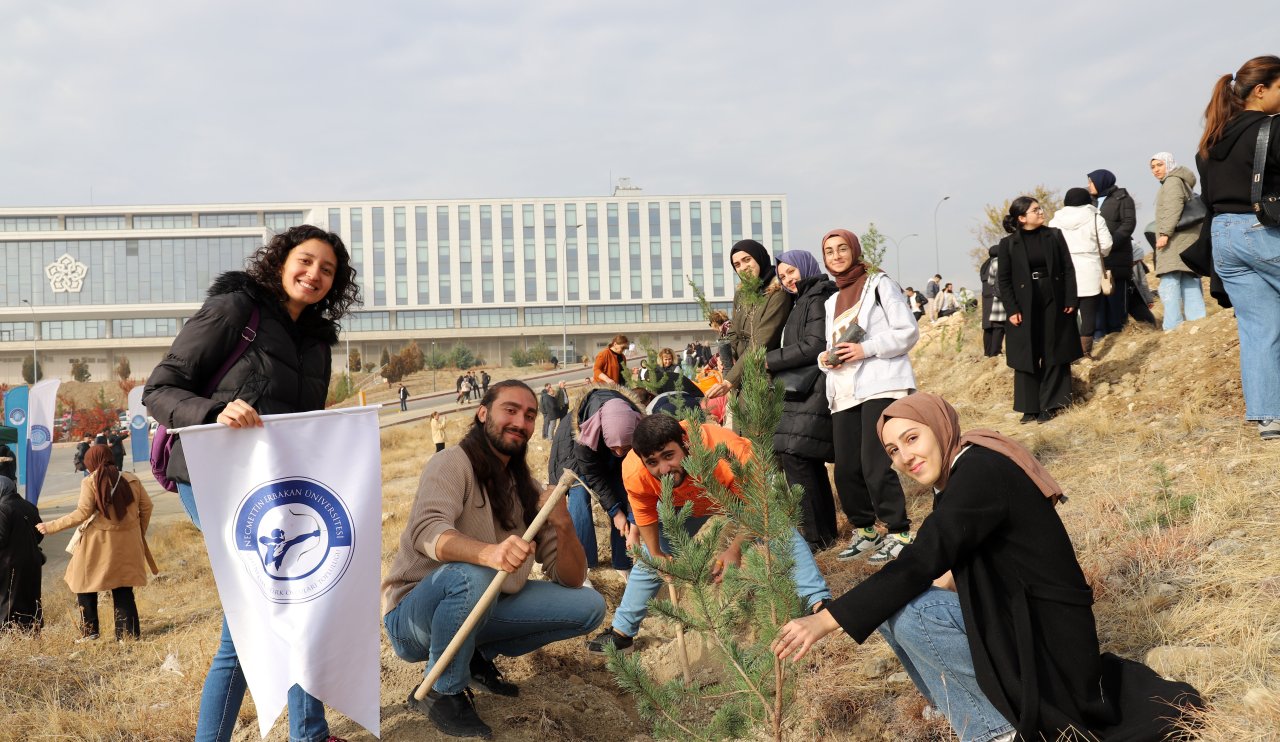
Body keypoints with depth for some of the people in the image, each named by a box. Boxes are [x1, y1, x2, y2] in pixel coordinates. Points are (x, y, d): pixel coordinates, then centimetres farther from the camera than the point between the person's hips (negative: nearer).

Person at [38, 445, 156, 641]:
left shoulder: (90, 482, -8)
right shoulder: (131, 479, 4)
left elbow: (82, 513, -13)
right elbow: (146, 506, 7)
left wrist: (51, 527, -4)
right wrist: (140, 533, 20)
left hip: (99, 543, -4)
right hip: (127, 543, 4)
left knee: (85, 584, 14)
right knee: (123, 589, 11)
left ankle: (89, 631, 14)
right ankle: (129, 632, 10)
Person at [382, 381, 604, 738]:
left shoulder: (528, 491, 3)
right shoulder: (453, 463, -14)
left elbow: (571, 580, -3)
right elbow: (426, 531, -35)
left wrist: (564, 526, -23)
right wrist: (489, 552, -54)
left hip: (478, 609, 6)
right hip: (414, 616, -6)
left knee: (589, 606, -4)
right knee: (472, 575, -37)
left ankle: (478, 656, 10)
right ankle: (440, 692, -11)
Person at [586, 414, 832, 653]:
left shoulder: (726, 452, -48)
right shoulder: (634, 473, -37)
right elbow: (645, 516, -14)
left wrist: (736, 548, -36)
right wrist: (656, 554, -9)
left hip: (739, 489, -2)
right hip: (683, 505, 2)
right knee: (650, 557, 3)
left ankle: (818, 602, -14)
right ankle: (622, 632, 16)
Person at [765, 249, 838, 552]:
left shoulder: (818, 299, -8)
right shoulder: (802, 303, 21)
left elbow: (815, 345, -17)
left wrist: (771, 360, -10)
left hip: (814, 389, -10)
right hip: (802, 391, 10)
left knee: (794, 456, -14)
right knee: (809, 460, 11)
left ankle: (815, 536, -10)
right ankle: (825, 530, 18)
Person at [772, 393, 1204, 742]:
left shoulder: (980, 472, -21)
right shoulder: (960, 473, 7)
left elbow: (918, 566, -29)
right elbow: (936, 570, 14)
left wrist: (824, 621, -30)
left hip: (1047, 635, -9)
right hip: (1016, 618, 9)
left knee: (905, 614, -22)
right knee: (893, 602, 3)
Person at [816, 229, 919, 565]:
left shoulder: (879, 284, 4)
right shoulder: (831, 302, 22)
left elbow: (908, 332, -3)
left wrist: (866, 349, -15)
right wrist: (825, 358, 4)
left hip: (880, 386, -6)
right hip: (844, 394, 6)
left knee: (875, 465, -14)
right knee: (846, 469, 3)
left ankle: (898, 533, -1)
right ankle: (864, 529, 20)